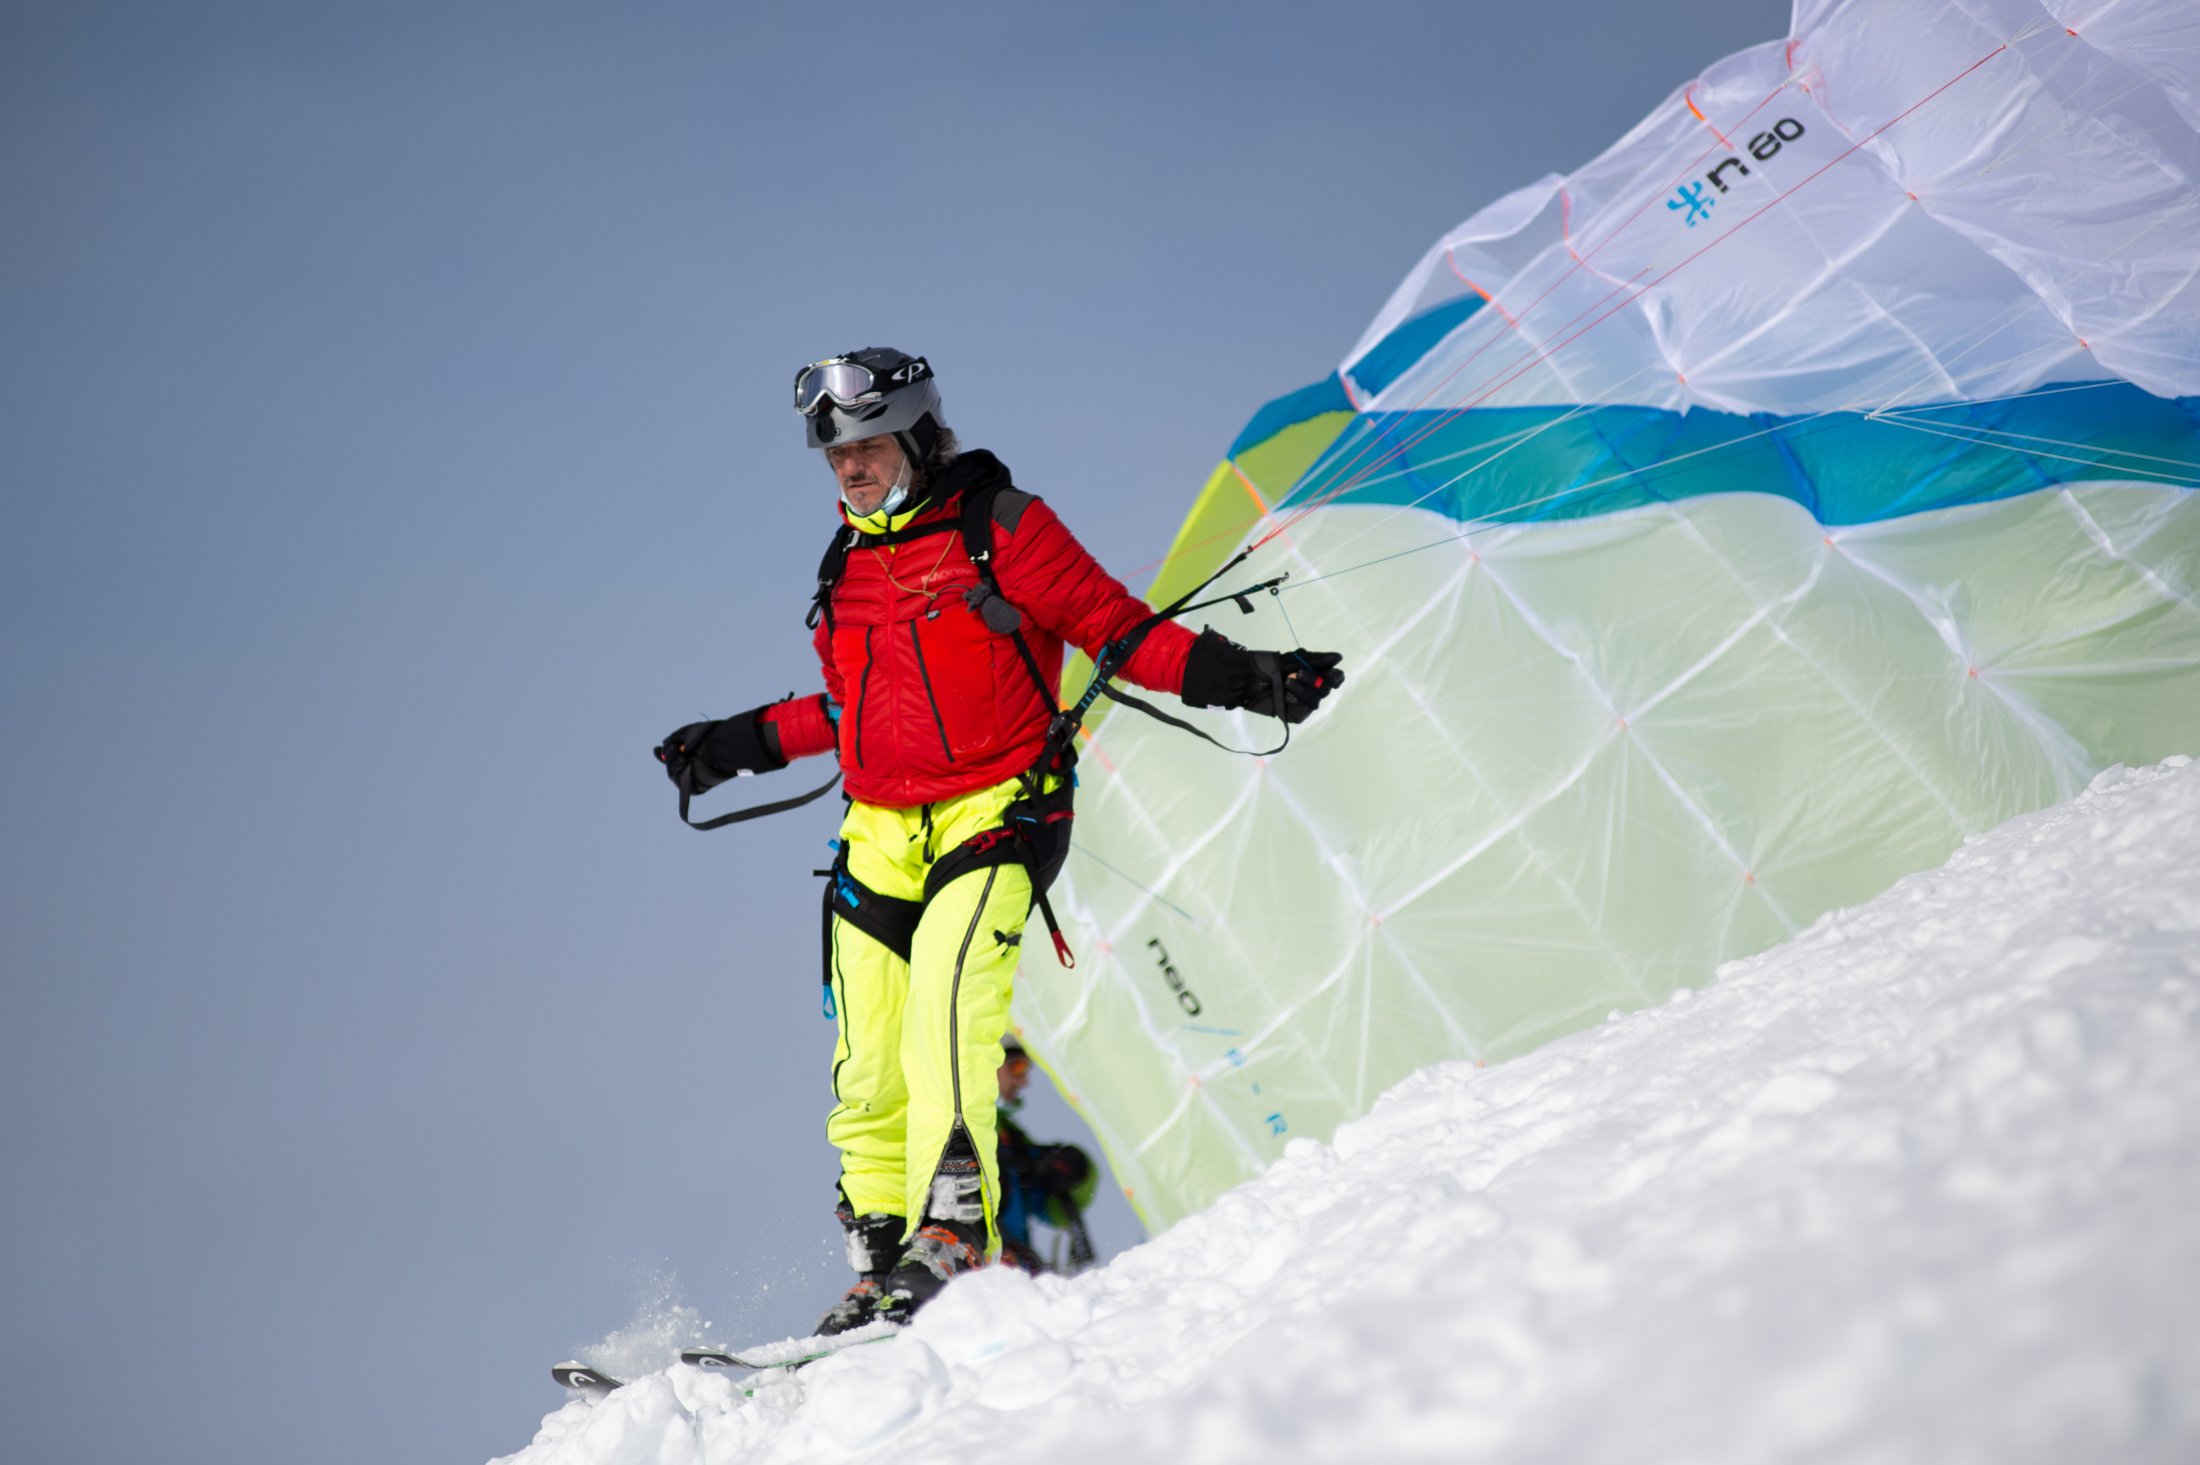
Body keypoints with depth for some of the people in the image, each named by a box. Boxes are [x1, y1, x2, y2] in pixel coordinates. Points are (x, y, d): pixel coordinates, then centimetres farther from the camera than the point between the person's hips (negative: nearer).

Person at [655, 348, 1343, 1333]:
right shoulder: (848, 563, 17)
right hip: (881, 835, 6)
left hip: (994, 815, -6)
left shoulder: (1000, 527, -1)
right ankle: (880, 1274, 8)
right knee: (868, 1074, 0)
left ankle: (951, 1241, -27)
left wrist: (1236, 676, -13)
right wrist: (739, 745, 31)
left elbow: (1119, 630, -1)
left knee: (944, 1022, -24)